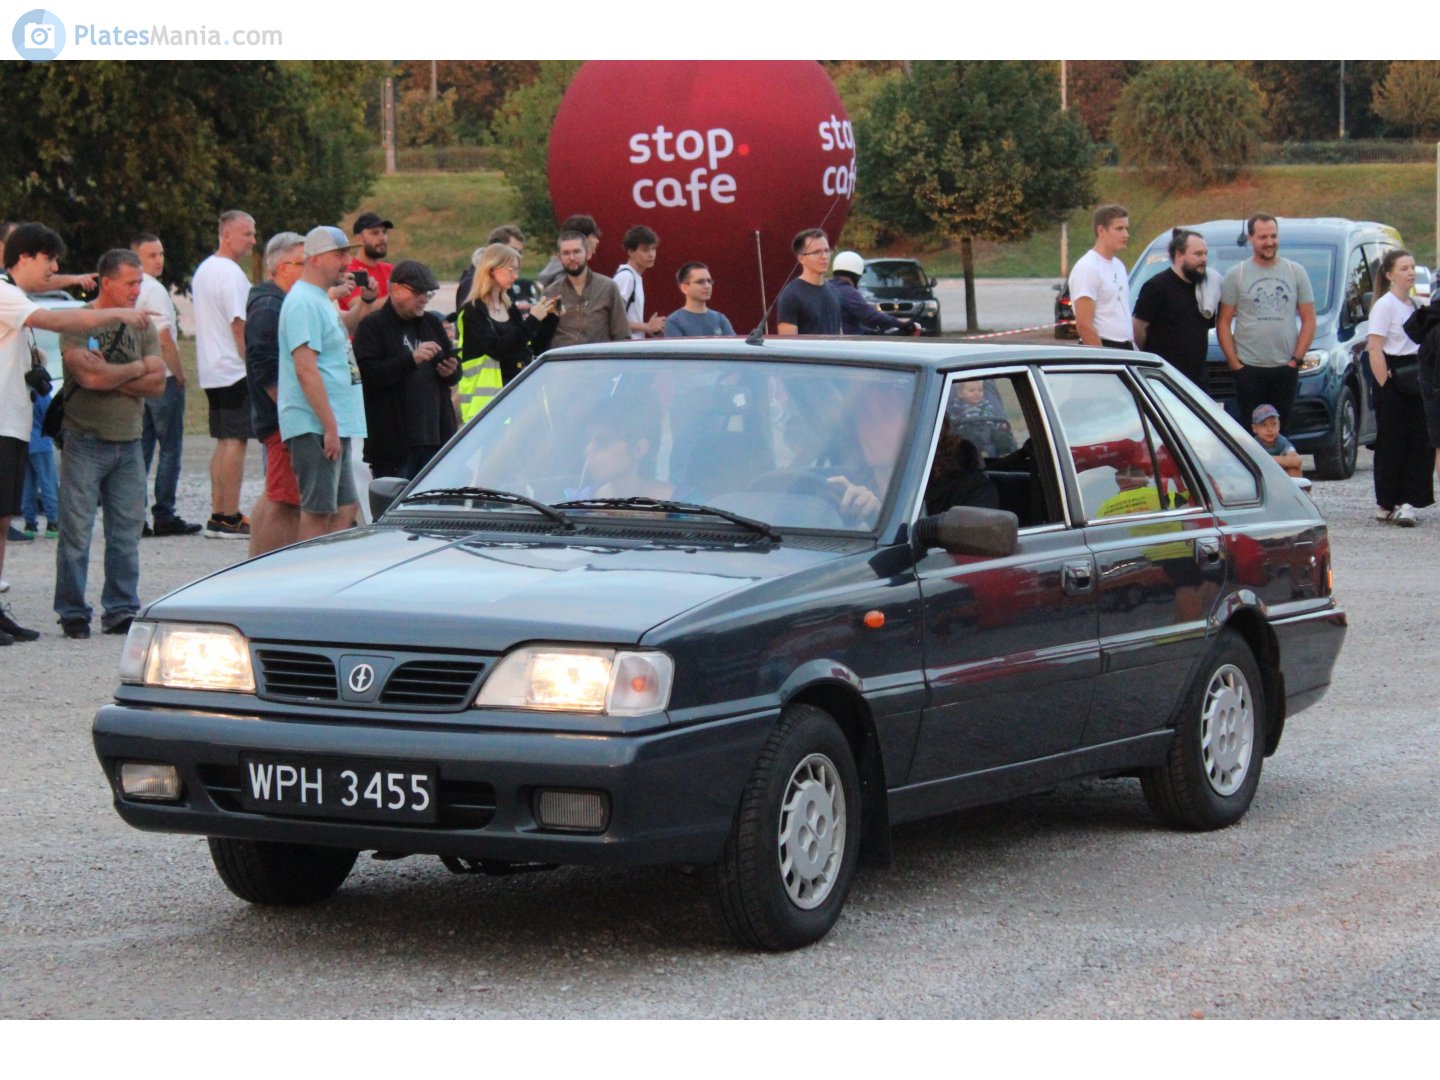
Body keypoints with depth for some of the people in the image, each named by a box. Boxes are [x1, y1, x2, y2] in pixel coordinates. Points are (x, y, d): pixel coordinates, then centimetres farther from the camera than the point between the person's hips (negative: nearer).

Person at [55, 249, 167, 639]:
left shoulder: (142, 326, 11)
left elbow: (157, 383, 1)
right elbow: (88, 376, -19)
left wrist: (112, 378, -11)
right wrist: (138, 367, -4)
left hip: (128, 442, 5)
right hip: (85, 441, -5)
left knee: (127, 530, 6)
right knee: (77, 530, -4)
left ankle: (121, 610, 13)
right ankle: (73, 613, 3)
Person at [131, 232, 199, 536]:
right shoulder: (154, 290, -14)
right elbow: (164, 338, -17)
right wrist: (179, 374, -8)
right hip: (163, 377, -8)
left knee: (141, 446, 10)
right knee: (170, 448, -2)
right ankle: (164, 515, -3)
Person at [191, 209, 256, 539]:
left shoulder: (203, 270, 18)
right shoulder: (230, 273, -14)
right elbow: (240, 324, -18)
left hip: (212, 370, 10)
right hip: (234, 369, -10)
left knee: (224, 442, 13)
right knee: (235, 441, -8)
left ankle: (218, 515, 13)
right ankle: (230, 519, -9)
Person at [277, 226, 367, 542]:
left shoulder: (321, 300, 18)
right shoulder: (304, 302, -15)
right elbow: (306, 370, -22)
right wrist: (330, 426, -24)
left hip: (333, 426, 10)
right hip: (315, 426, -10)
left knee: (346, 507, 11)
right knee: (318, 511, -8)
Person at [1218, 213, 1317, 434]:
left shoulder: (1296, 272, 8)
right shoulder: (1236, 275, 3)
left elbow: (1309, 320, 8)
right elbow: (1223, 322, 2)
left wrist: (1296, 358, -2)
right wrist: (1234, 362, -6)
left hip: (1285, 368, 2)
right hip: (1248, 368, -2)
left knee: (1281, 430, 4)